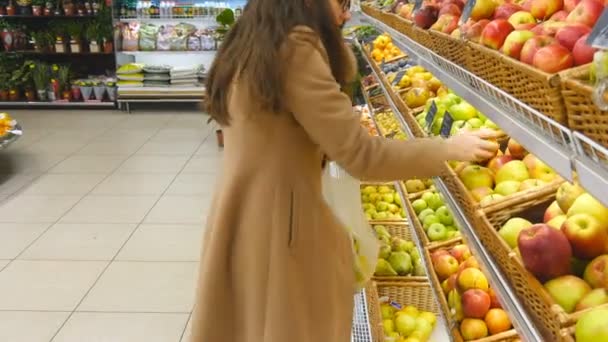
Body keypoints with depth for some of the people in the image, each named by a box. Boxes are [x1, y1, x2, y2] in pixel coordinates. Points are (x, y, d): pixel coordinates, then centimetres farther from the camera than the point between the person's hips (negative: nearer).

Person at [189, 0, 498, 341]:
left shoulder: (253, 46, 8)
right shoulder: (293, 51, -22)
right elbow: (360, 154, -23)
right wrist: (449, 148, -13)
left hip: (243, 219, 9)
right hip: (275, 224, -9)